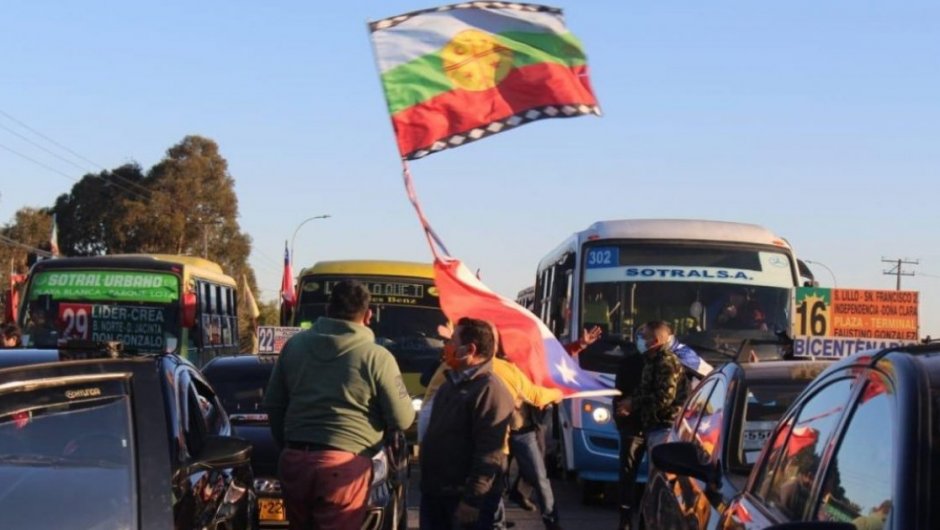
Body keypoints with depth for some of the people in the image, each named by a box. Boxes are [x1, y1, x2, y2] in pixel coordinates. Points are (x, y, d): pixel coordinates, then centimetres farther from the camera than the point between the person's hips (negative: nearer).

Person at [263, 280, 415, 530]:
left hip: (294, 459, 5)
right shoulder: (376, 357, -7)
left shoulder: (294, 345, 9)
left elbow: (272, 403, 15)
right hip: (343, 465, -5)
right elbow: (402, 419, -4)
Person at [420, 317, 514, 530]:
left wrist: (472, 499, -25)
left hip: (464, 497, -9)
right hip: (435, 492, 9)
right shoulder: (450, 384, 15)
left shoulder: (489, 389, -17)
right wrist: (426, 484, 19)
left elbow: (490, 452, -23)